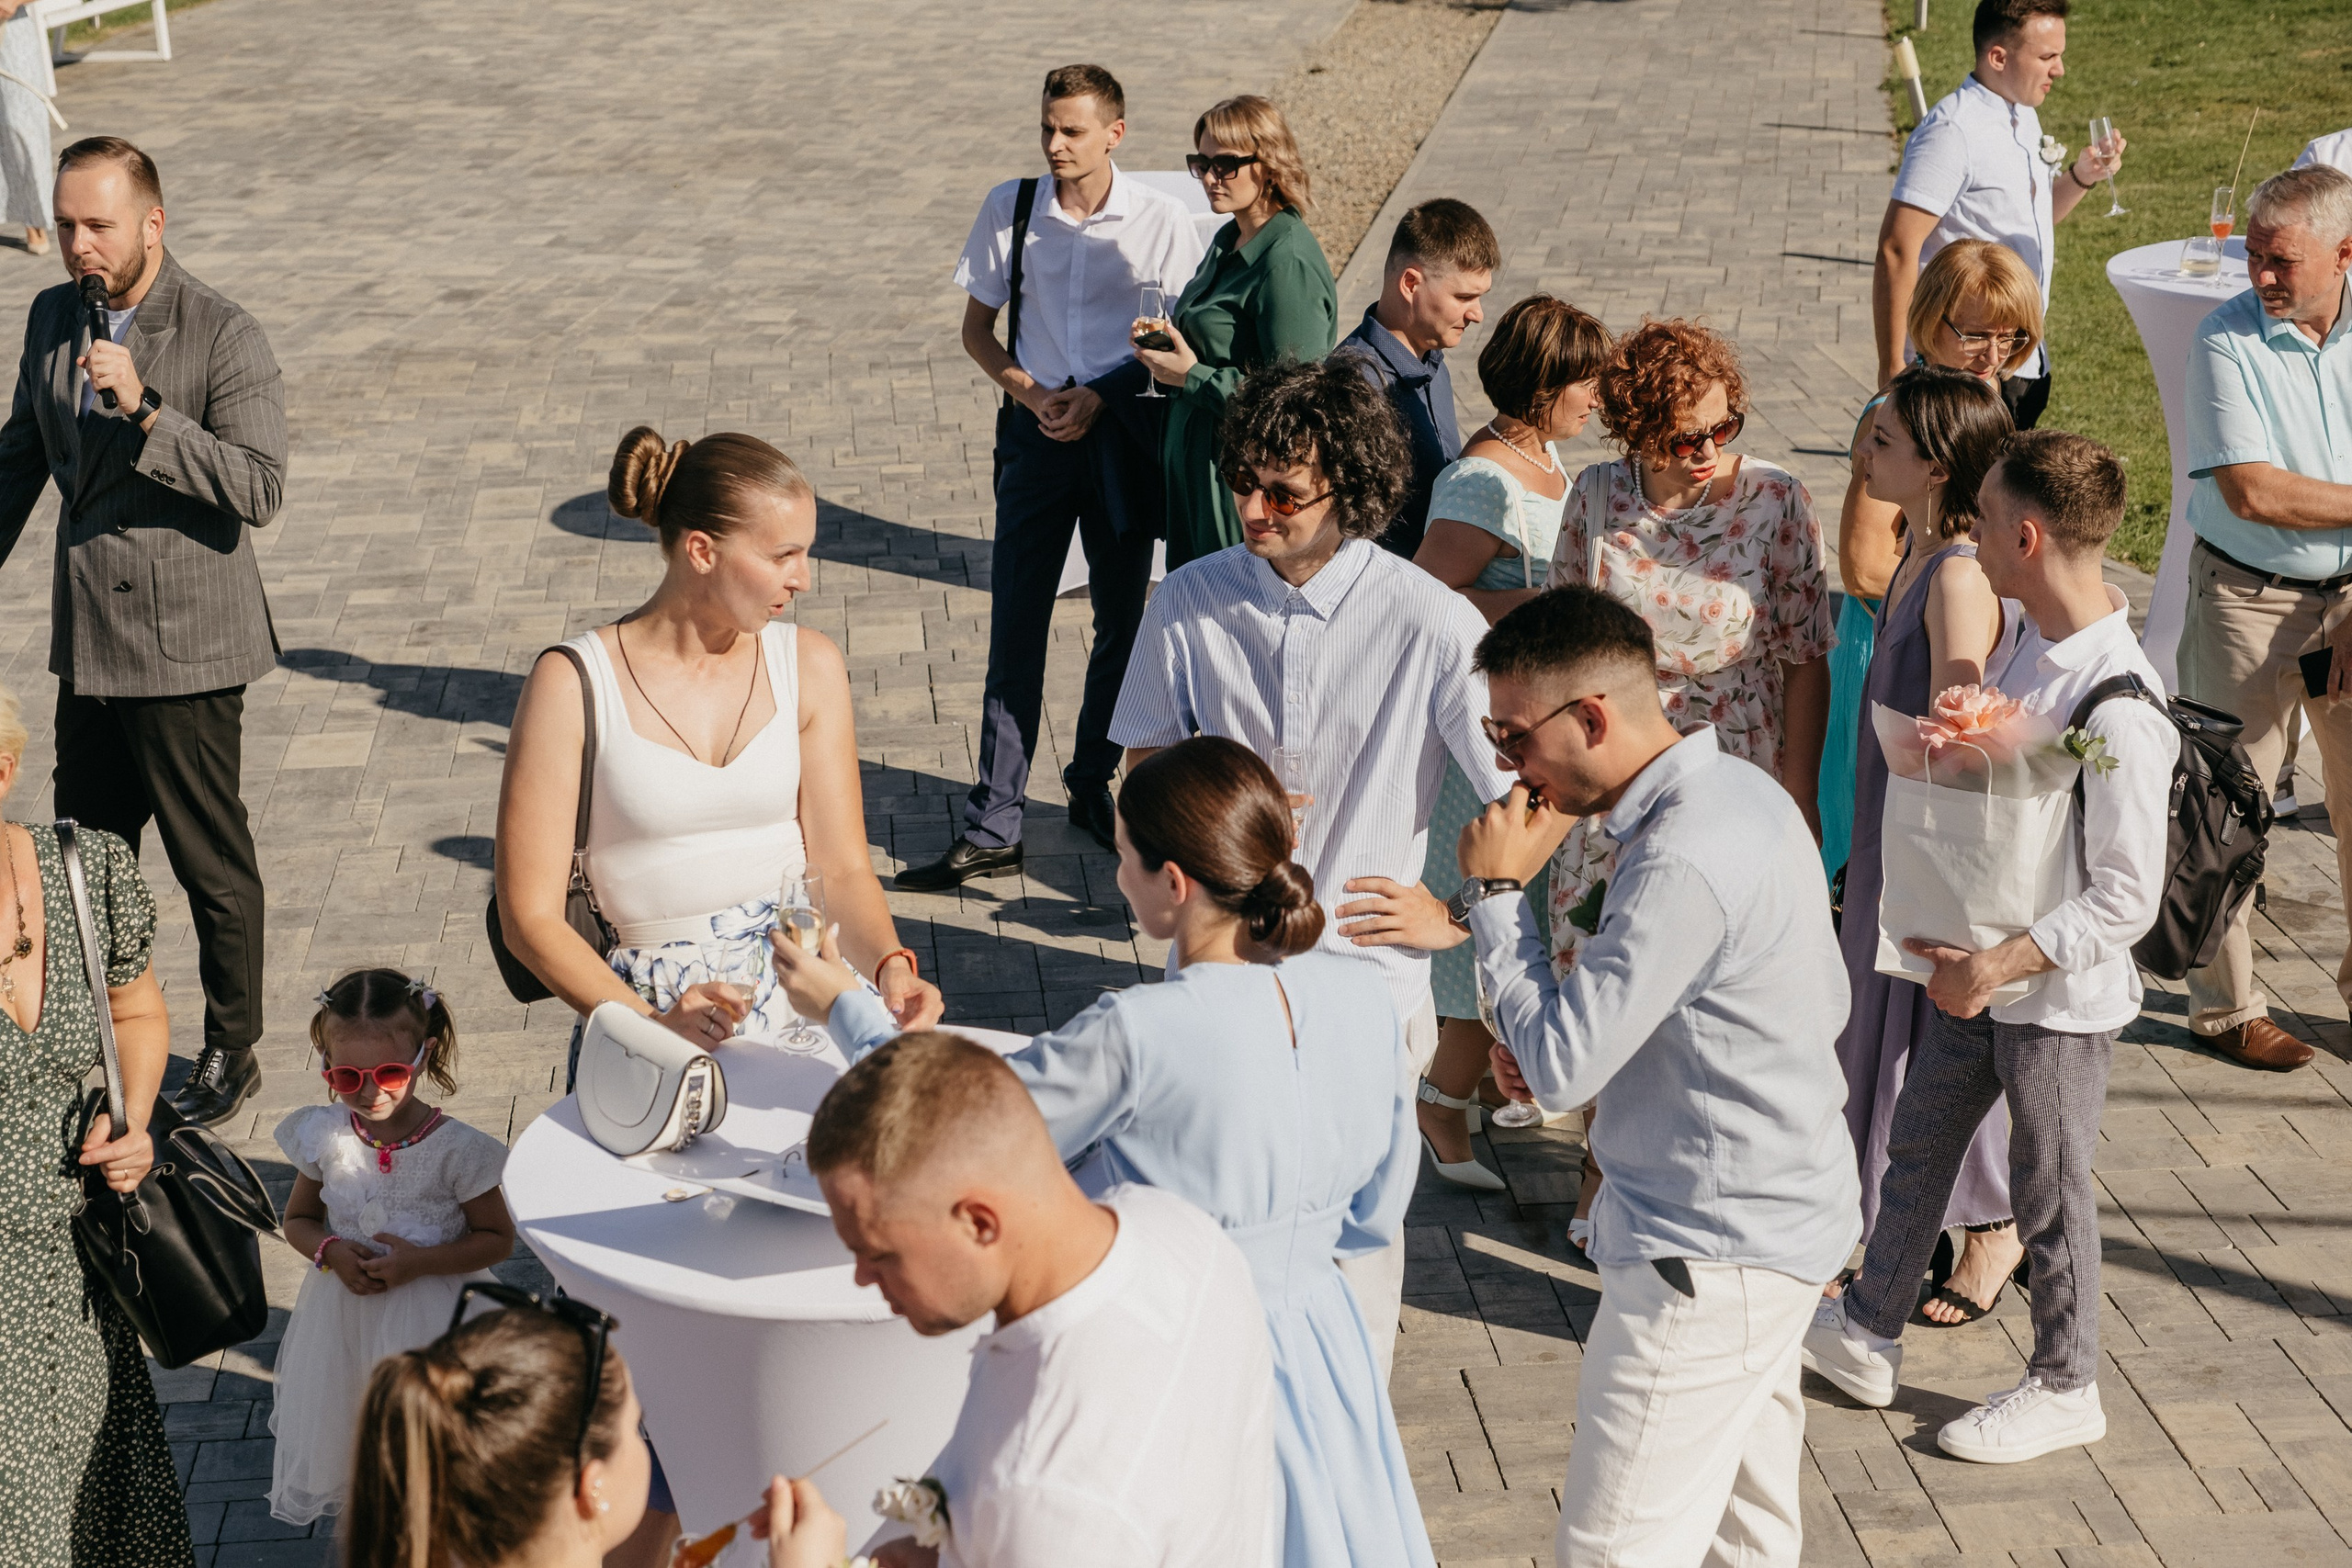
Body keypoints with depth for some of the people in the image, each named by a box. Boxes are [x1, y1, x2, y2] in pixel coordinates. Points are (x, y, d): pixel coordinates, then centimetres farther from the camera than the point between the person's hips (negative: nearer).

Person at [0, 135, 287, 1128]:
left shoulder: (225, 338, -14)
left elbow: (260, 491, -22)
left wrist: (144, 409, -29)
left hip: (184, 644, -6)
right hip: (86, 637, 7)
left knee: (212, 861, 5)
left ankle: (232, 1050, 20)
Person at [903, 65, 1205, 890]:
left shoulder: (1160, 218, -5)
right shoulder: (1009, 208, 0)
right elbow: (977, 328, 8)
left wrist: (1100, 396, -12)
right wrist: (1032, 394, -8)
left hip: (1122, 432, 0)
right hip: (1035, 430, 1)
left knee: (1122, 621, 9)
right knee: (1015, 628, -2)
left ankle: (1091, 785, 29)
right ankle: (992, 828, 1)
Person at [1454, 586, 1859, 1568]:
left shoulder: (1682, 864, -26)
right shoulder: (1746, 791, 5)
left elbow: (1558, 1070, -23)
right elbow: (1824, 1006, 14)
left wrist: (1497, 890, -12)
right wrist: (1564, 1046, 5)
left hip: (1710, 1260, -10)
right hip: (1776, 1219, 10)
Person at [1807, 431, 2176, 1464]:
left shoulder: (2120, 709, -28)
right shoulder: (2022, 648, -1)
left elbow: (2126, 900, -25)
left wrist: (1997, 968, -23)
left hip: (2062, 999, -8)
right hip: (1975, 970, 8)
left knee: (2050, 1193, 10)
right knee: (1916, 1147, 20)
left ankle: (2064, 1389, 31)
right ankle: (1867, 1336, 39)